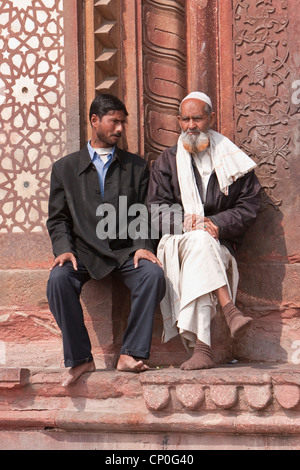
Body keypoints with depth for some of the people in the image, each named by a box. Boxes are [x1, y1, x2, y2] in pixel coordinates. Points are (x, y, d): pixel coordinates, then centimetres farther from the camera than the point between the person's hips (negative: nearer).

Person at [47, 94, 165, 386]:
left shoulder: (136, 166, 17)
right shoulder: (64, 168, 14)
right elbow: (58, 219, 10)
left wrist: (142, 246, -9)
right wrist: (64, 250, -9)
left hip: (125, 252, 1)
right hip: (84, 252, 0)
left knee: (153, 274, -31)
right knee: (58, 280, -32)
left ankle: (130, 355, -26)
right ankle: (80, 358, -20)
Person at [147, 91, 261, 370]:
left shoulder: (233, 161, 12)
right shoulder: (167, 162, 16)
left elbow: (249, 207, 6)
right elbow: (156, 210, 6)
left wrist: (215, 223, -12)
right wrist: (187, 222, -15)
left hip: (219, 243, 0)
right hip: (175, 241, 0)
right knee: (200, 240, -37)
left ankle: (200, 347, -46)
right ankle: (229, 310, -47)